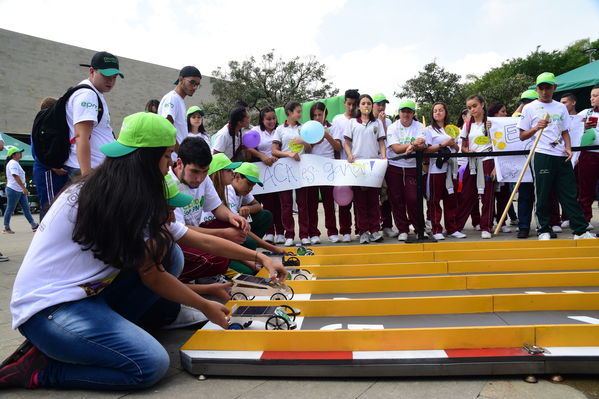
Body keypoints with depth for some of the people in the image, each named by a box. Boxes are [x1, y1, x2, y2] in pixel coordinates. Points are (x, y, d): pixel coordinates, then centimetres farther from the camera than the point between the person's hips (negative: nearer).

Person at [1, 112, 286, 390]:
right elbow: (151, 276, -15)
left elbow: (202, 241, 7)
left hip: (88, 294, 9)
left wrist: (258, 257, 8)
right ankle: (39, 368, -4)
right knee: (151, 365, -21)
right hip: (48, 306, -9)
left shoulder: (141, 201, 7)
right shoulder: (109, 197, -20)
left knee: (170, 254, -3)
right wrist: (205, 307, -4)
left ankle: (108, 331, 1)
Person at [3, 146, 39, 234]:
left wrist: (23, 188, 21)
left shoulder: (16, 163, 17)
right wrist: (24, 188, -25)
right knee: (10, 209, -1)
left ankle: (34, 226, 7)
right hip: (13, 190, -10)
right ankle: (6, 228, 8)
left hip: (20, 190, 10)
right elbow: (16, 177, -22)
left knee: (26, 208, 6)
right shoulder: (13, 163, -13)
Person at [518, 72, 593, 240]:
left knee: (570, 194, 4)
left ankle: (580, 230, 8)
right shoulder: (529, 108, 4)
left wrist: (568, 148, 2)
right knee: (543, 196, -1)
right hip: (542, 156, -4)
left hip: (562, 157, 4)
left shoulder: (561, 107, 16)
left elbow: (565, 131, 19)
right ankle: (544, 230, 9)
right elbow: (522, 136, 2)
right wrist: (536, 128, -16)